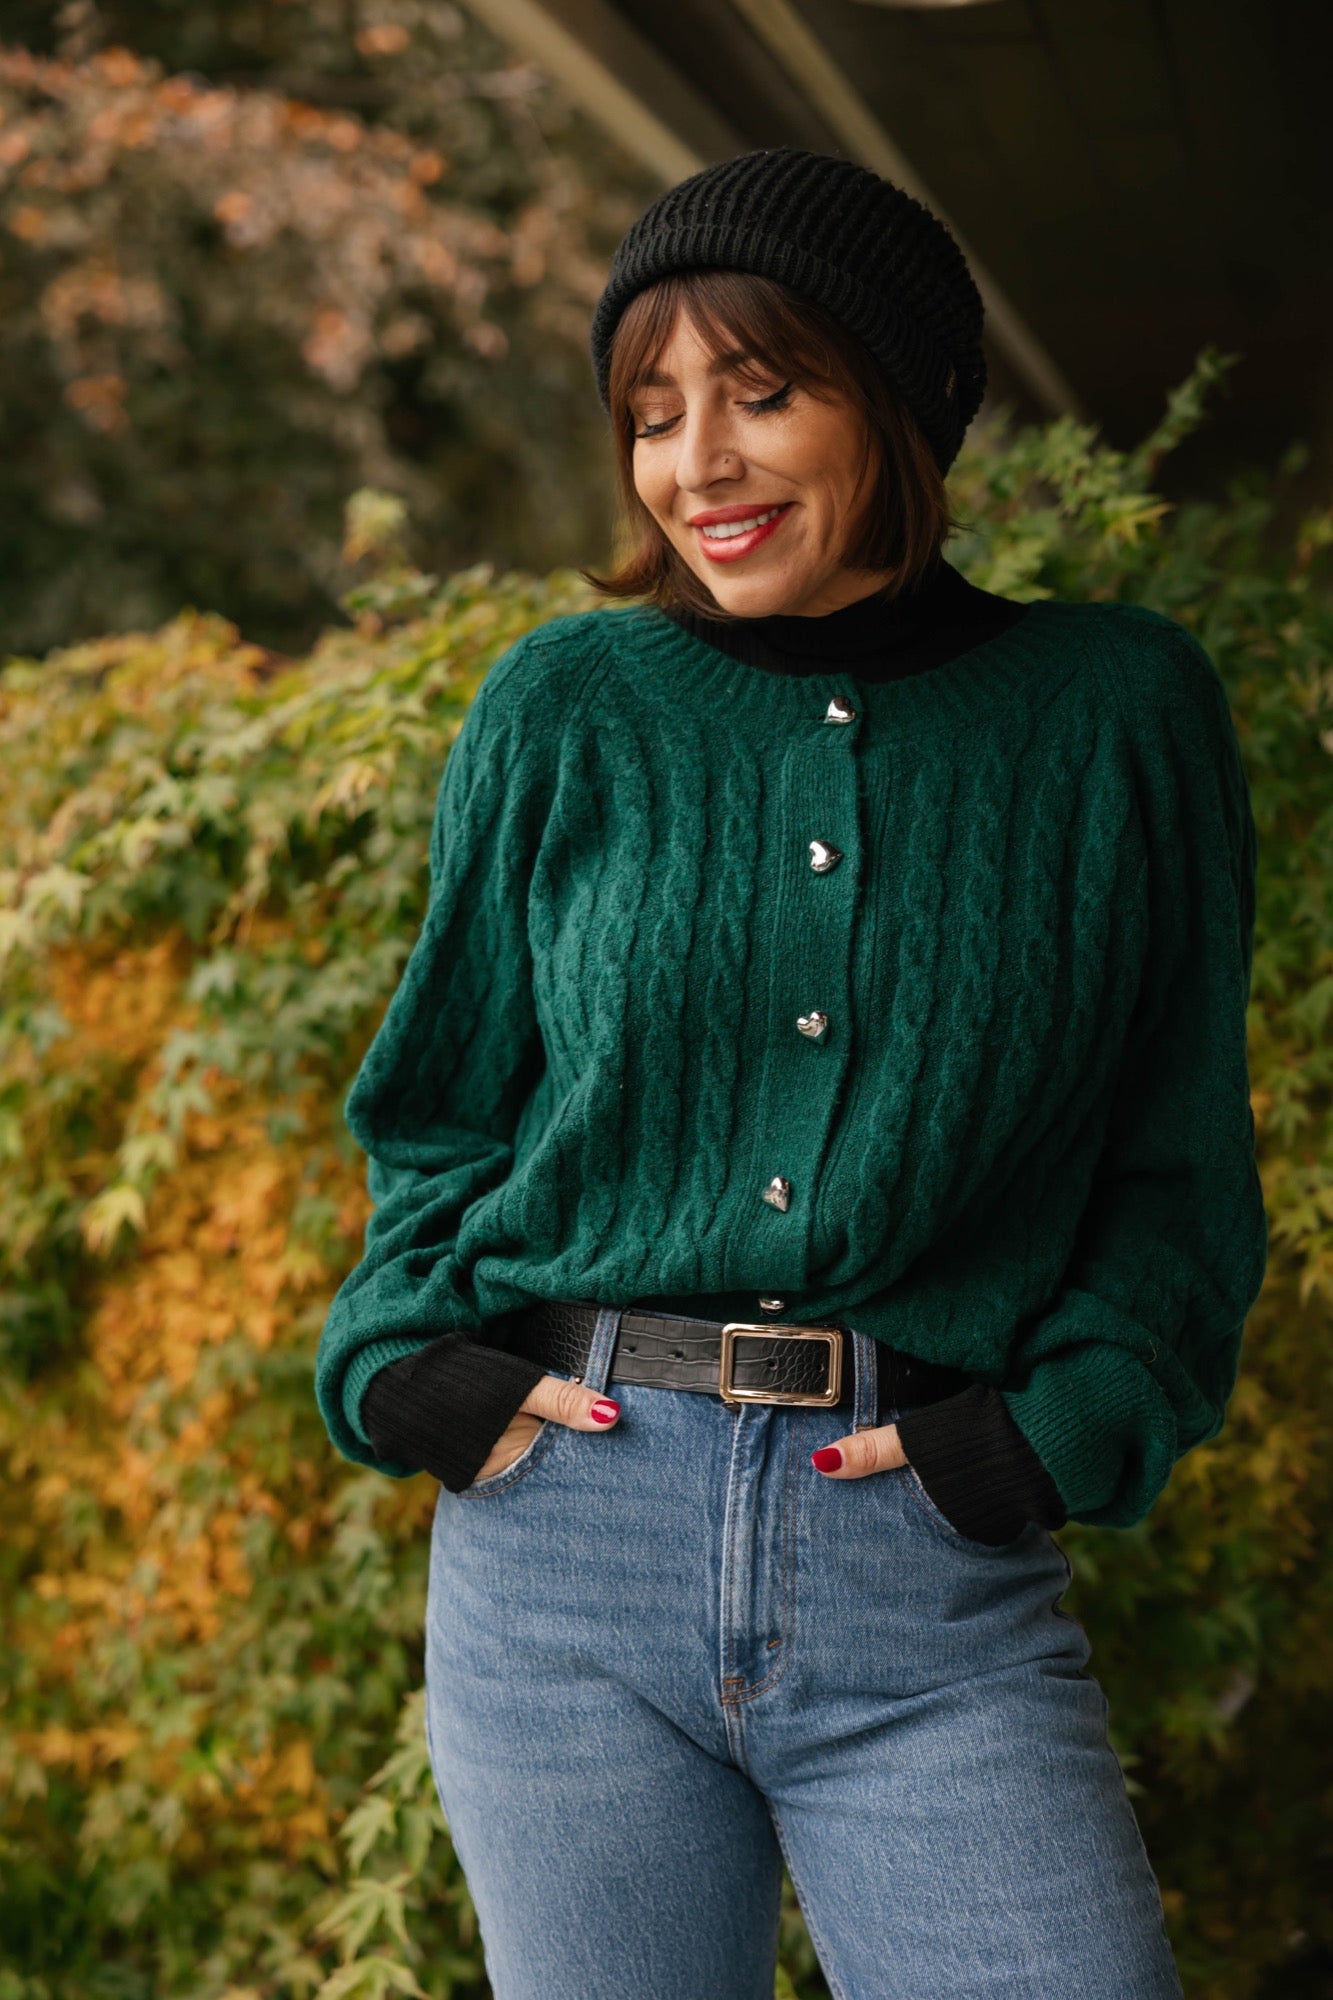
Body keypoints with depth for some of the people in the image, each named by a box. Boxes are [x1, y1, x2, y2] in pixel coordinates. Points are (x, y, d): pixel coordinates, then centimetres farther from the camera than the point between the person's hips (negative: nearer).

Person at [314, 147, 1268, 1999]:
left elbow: (1181, 1168, 7)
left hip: (938, 1586, -1)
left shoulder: (1117, 713, 3)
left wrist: (1062, 1431, -6)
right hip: (567, 1536, 1)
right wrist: (402, 1359, -1)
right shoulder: (563, 712, 6)